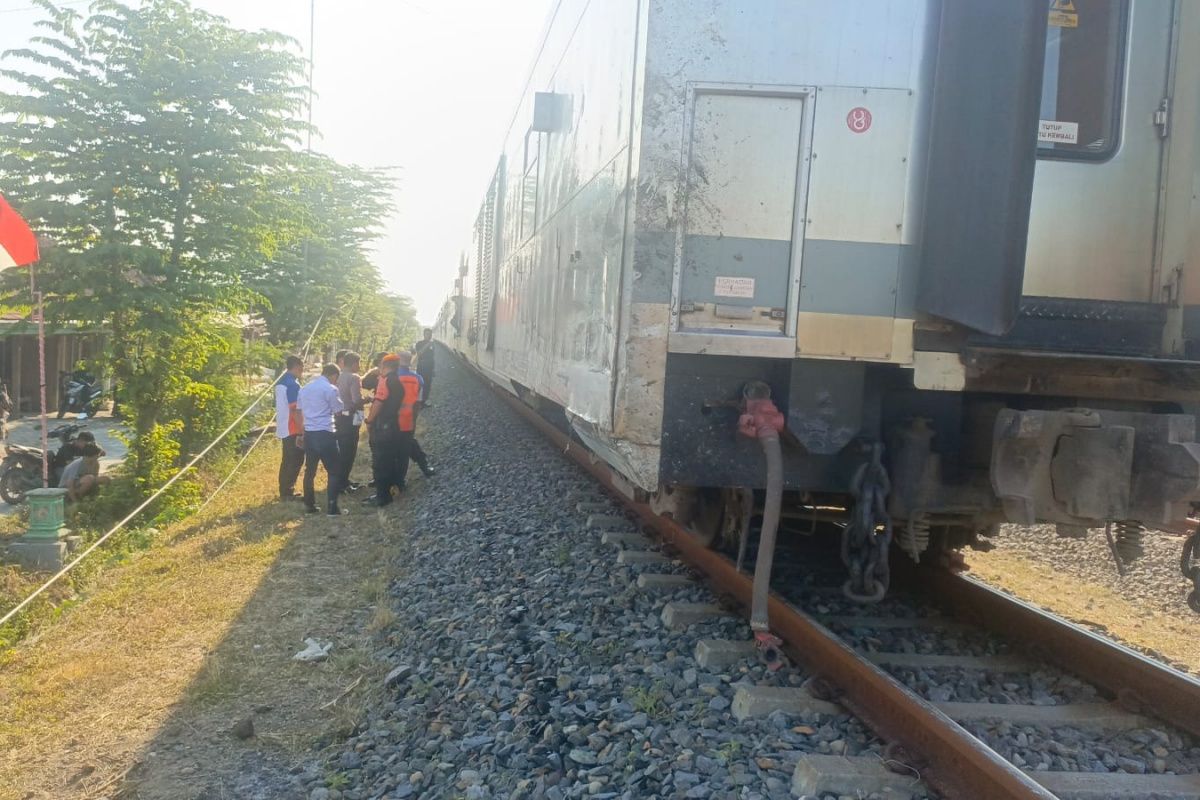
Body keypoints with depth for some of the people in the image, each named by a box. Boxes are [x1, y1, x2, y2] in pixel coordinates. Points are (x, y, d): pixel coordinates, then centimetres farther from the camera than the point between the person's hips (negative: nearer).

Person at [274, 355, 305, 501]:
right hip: (293, 429, -9)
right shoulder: (293, 384, -18)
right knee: (295, 460, -3)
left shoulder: (281, 382, 12)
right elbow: (295, 409, -22)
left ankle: (284, 491, 18)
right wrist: (302, 429, -19)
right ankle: (287, 492, 0)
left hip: (284, 428, 9)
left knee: (287, 461, 14)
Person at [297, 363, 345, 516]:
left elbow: (300, 412, 16)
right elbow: (338, 411, -3)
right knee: (334, 471, 1)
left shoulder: (305, 388, 13)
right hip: (325, 434, -7)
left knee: (310, 470, 14)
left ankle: (309, 505, 19)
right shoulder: (330, 389, -9)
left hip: (309, 433, 7)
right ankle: (332, 507, -4)